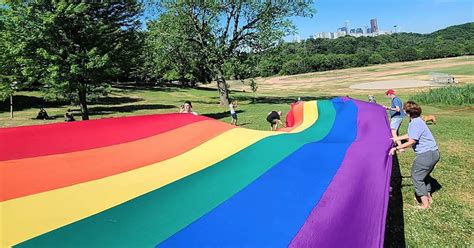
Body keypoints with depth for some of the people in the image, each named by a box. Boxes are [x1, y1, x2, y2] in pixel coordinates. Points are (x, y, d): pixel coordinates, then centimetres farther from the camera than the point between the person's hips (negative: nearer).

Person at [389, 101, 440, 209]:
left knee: (417, 177, 1)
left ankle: (425, 204, 8)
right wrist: (397, 138, 30)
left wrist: (396, 148, -17)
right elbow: (411, 135, 22)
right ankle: (428, 197, 39)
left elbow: (411, 142, -22)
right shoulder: (416, 121, 10)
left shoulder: (416, 123, -21)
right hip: (433, 153, 10)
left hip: (426, 154, -10)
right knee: (424, 175, 25)